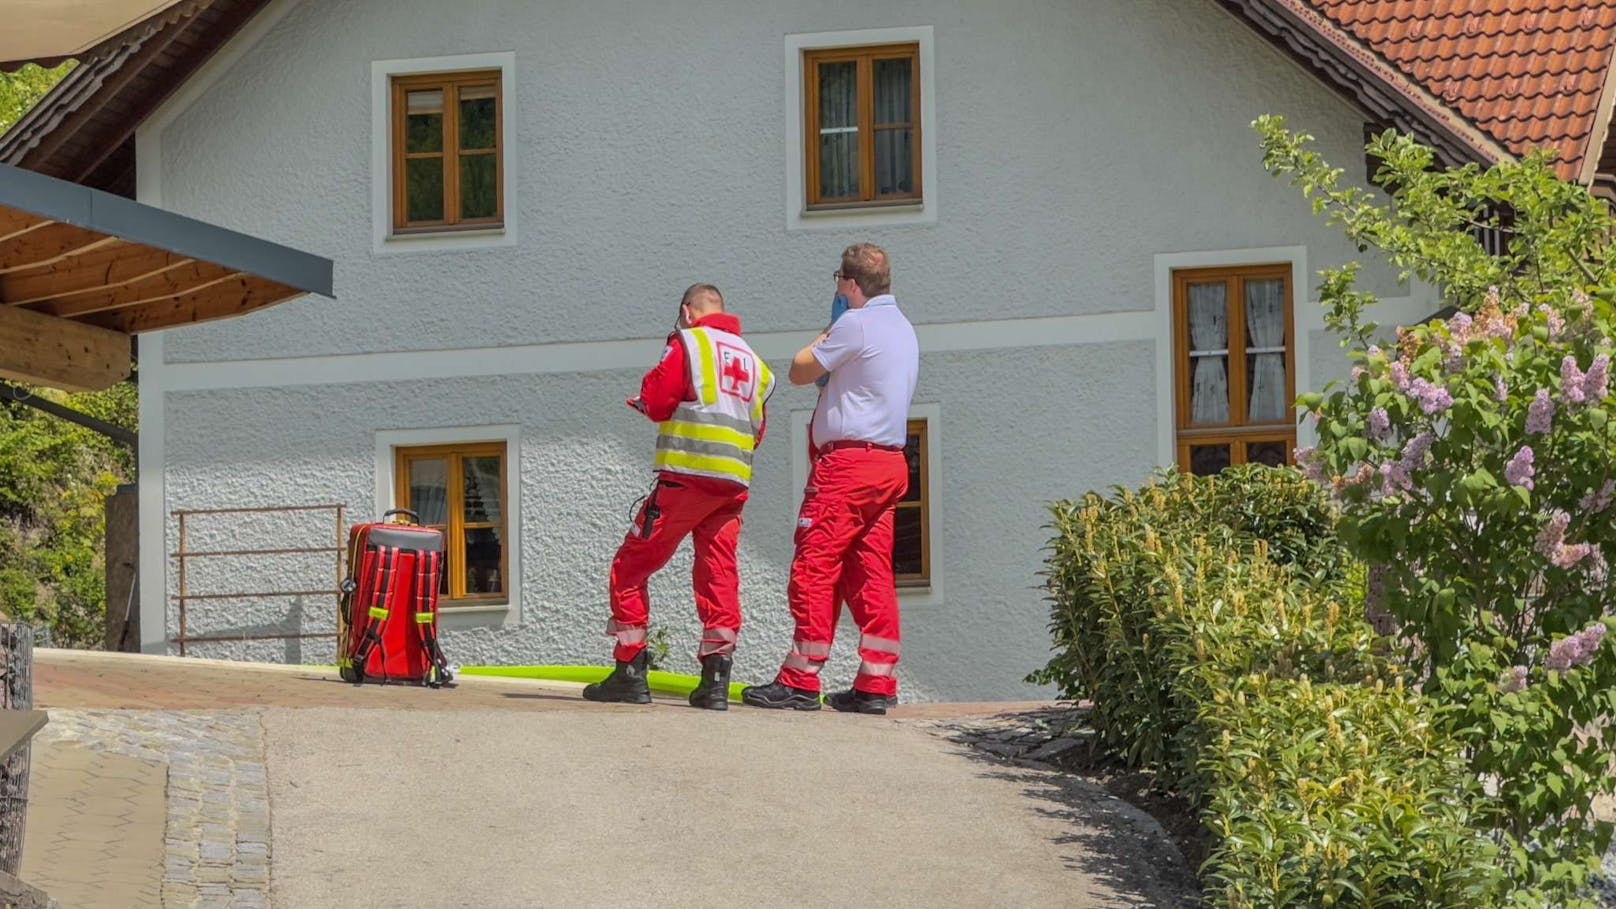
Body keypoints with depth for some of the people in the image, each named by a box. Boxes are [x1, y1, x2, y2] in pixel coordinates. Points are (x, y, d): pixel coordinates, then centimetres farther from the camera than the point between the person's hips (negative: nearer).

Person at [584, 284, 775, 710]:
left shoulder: (687, 343, 2)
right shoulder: (752, 360, 21)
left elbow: (657, 401, -5)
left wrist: (642, 400, 16)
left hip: (687, 472, -6)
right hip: (736, 482, 6)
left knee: (632, 566, 3)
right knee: (719, 575, 6)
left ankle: (630, 672, -1)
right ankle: (716, 680, -4)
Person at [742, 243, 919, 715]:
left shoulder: (856, 324, -11)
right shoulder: (903, 329, 18)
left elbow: (800, 371, -2)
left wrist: (822, 339, 13)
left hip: (847, 463, -9)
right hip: (889, 464, 9)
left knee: (815, 569, -6)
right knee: (872, 574, 7)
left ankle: (801, 681, -7)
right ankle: (877, 684, 5)